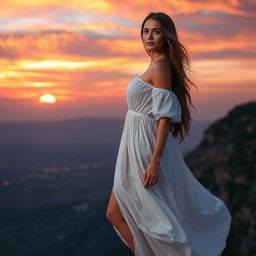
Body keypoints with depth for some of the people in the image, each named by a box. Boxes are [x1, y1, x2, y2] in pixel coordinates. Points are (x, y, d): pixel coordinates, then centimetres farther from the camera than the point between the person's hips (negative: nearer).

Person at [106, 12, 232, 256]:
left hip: (147, 147, -9)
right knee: (116, 213, 13)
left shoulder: (161, 66, -15)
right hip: (136, 146, 9)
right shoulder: (158, 65, 13)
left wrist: (154, 162, -24)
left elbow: (165, 118, -20)